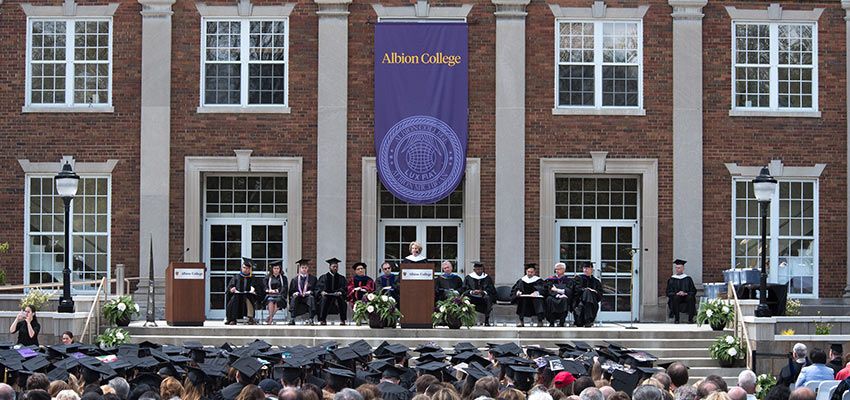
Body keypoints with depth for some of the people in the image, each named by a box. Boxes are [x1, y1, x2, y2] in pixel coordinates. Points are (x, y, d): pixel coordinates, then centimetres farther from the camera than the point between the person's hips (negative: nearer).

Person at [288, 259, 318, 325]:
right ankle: (292, 319, -34)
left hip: (307, 297, -1)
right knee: (294, 298, -31)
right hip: (298, 298, 1)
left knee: (311, 297, -34)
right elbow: (291, 292, 11)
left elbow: (316, 290, 4)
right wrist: (294, 293, -12)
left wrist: (309, 292, -15)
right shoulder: (295, 279, 12)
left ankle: (310, 319, -36)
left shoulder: (312, 278, 10)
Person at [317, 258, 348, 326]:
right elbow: (318, 288, 4)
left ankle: (342, 320, -33)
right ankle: (322, 320, -36)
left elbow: (343, 288, 3)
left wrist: (340, 292, -20)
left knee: (341, 299, -34)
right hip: (326, 295, 0)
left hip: (337, 295, 0)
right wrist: (322, 292, -19)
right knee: (324, 299, -35)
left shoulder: (341, 278, 16)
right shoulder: (323, 277, 14)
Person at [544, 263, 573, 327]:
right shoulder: (551, 279, 13)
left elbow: (569, 291, -4)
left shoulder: (568, 280, 10)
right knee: (549, 299, -33)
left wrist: (557, 290, -14)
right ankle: (551, 322, -30)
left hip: (562, 298, -1)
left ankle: (561, 322, -32)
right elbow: (550, 290, -1)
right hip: (554, 297, 1)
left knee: (564, 300, -36)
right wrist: (558, 295, -20)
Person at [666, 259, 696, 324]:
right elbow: (669, 293, 4)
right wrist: (676, 293, -16)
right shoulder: (671, 280, 10)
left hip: (686, 297, 0)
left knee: (691, 297, -32)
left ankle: (690, 318, -27)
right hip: (676, 298, 0)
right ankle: (676, 319, -28)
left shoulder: (688, 279, 11)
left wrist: (685, 293, -14)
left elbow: (693, 291, 5)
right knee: (675, 298, -35)